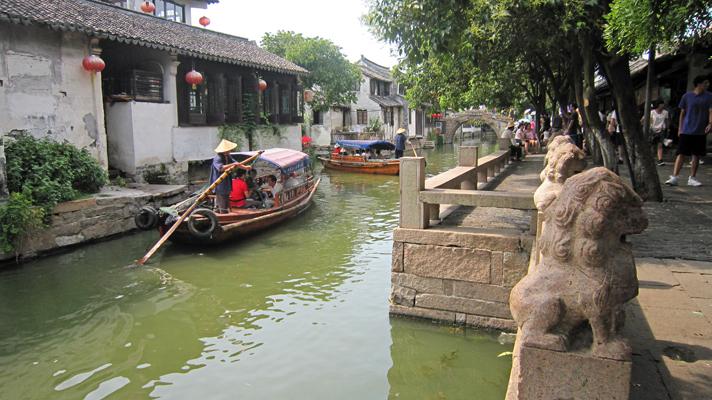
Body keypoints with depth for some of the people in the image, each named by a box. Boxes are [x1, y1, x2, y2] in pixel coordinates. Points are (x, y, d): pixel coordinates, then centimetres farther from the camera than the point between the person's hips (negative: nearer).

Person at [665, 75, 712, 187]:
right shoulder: (687, 96, 2)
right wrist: (680, 128, 7)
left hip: (701, 132, 2)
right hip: (686, 131, -2)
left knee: (696, 155, 7)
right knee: (681, 154, -7)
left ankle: (692, 178, 16)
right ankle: (674, 177, -9)